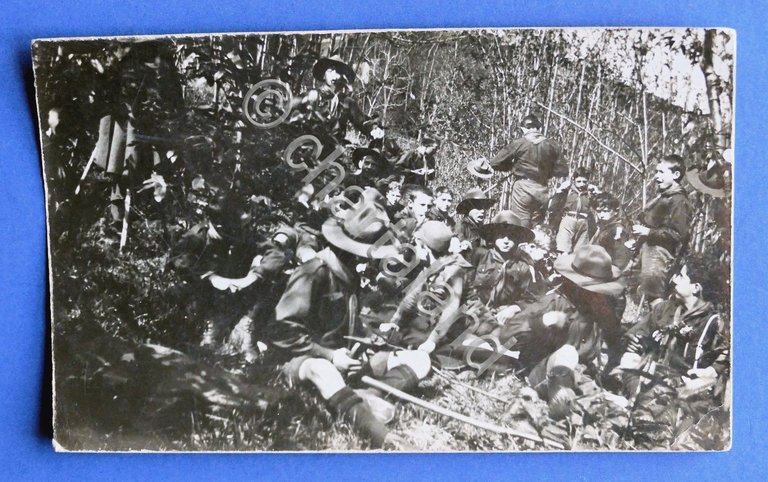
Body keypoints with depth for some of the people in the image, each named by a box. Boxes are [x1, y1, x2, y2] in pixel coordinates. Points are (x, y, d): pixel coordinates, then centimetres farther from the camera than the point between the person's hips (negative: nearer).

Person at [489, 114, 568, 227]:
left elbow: (494, 163, -1)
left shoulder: (518, 144, -3)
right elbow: (562, 171, 8)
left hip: (523, 188, -4)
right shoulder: (551, 146, 5)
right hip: (542, 191, 4)